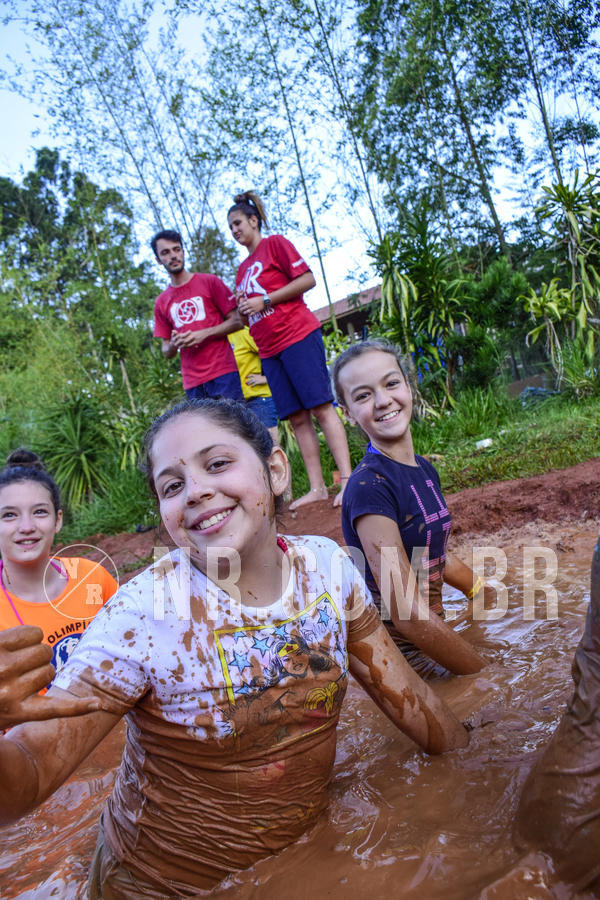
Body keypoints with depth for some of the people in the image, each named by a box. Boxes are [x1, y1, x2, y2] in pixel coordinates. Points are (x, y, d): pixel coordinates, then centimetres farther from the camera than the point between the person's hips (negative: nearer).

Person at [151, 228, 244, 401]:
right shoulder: (161, 302, 14)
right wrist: (174, 345, -6)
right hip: (193, 383, 3)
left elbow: (236, 321, 3)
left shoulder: (210, 282, 6)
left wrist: (204, 334, -10)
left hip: (223, 373, -3)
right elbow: (167, 352, 18)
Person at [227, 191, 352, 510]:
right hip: (269, 350, 7)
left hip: (297, 336, -7)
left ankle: (347, 479, -12)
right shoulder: (243, 269, 24)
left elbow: (308, 279, -7)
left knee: (321, 407, -11)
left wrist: (264, 300, -10)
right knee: (297, 418, 2)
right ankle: (317, 487, 4)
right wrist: (242, 306, 5)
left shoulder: (275, 244, 4)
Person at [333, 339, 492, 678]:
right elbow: (407, 614, -26)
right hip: (402, 653, -7)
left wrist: (491, 596, 22)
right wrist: (487, 672, -16)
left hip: (431, 631, 8)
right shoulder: (369, 487, -25)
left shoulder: (425, 469, 2)